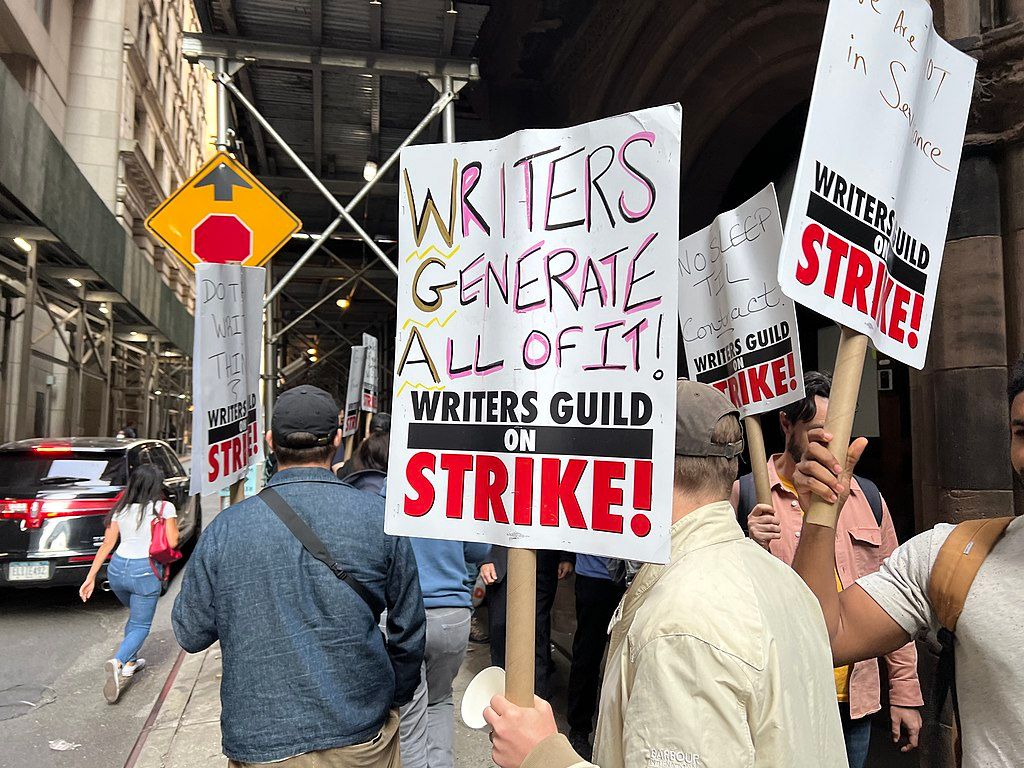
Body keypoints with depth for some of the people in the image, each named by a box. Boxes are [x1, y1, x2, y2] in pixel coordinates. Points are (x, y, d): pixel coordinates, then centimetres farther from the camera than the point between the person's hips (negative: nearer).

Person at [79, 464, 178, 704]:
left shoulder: (121, 509, 8)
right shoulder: (165, 508, -5)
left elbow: (107, 544, 6)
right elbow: (172, 542, -6)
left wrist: (91, 577, 8)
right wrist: (172, 522, 11)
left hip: (117, 568, 5)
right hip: (145, 571, -5)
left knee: (135, 617, 28)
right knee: (140, 626, 4)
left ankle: (130, 662, 30)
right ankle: (118, 662, -20)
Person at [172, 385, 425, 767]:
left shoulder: (224, 529, -9)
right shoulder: (380, 517, -10)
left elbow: (190, 635, 2)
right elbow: (408, 629, -2)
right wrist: (395, 699, 14)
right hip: (361, 736, 1)